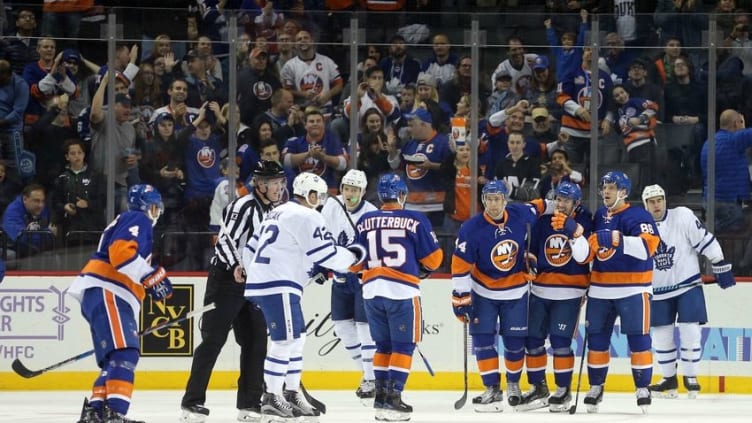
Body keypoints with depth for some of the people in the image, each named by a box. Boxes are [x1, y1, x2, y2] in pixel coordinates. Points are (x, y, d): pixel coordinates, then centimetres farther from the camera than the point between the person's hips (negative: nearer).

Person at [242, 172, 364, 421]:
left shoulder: (278, 213, 22)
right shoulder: (306, 217, -9)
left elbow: (251, 248, 24)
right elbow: (325, 254, -12)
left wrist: (254, 276, 31)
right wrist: (353, 255, 4)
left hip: (260, 281, 10)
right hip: (278, 286, -10)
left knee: (297, 339, 15)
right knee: (285, 341, -8)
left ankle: (292, 394, 18)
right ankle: (271, 398, -8)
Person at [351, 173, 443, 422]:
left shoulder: (365, 222, 6)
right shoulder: (415, 220, -3)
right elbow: (433, 258, 2)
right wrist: (424, 268, 24)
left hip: (372, 289, 4)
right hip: (403, 290, -4)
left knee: (384, 345, 17)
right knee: (403, 346, 1)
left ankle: (381, 395, 16)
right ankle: (393, 397, -8)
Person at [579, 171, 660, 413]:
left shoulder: (638, 216, -10)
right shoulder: (599, 216, 12)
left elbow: (648, 247, -25)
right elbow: (591, 251, 21)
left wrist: (617, 239, -34)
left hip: (632, 289, -6)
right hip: (600, 289, 6)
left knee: (638, 337, -5)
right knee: (596, 337, 8)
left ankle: (642, 388, 2)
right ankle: (596, 386, 18)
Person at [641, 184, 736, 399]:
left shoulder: (683, 217, -10)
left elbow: (706, 241, -9)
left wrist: (721, 267, -10)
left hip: (688, 284, -3)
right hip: (659, 291, 3)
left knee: (690, 331, -7)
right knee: (661, 335, 4)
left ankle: (690, 377, 5)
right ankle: (669, 379, 16)